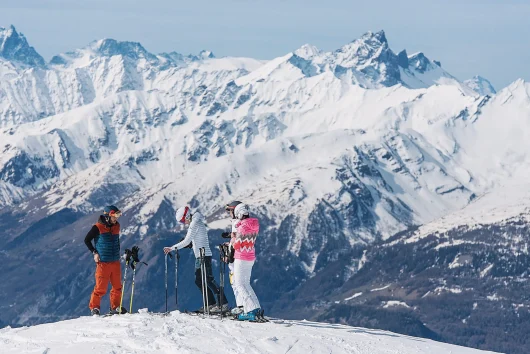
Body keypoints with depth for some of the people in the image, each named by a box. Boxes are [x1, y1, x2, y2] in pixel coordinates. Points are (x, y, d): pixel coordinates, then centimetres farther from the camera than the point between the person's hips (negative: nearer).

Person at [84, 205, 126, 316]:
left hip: (115, 262, 6)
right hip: (103, 262, -6)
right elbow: (87, 240, 0)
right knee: (101, 287, -4)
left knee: (117, 286, 9)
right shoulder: (98, 227, -9)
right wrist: (94, 253, -6)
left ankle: (115, 307, 21)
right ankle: (94, 307, 10)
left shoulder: (116, 226, 10)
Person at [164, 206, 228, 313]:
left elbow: (186, 241, -17)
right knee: (199, 280, 11)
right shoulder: (198, 222, 17)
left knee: (209, 280, -12)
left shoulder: (195, 223, -13)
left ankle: (223, 304, -14)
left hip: (204, 256, -10)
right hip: (199, 256, 10)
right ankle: (211, 304, 12)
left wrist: (172, 248, -13)